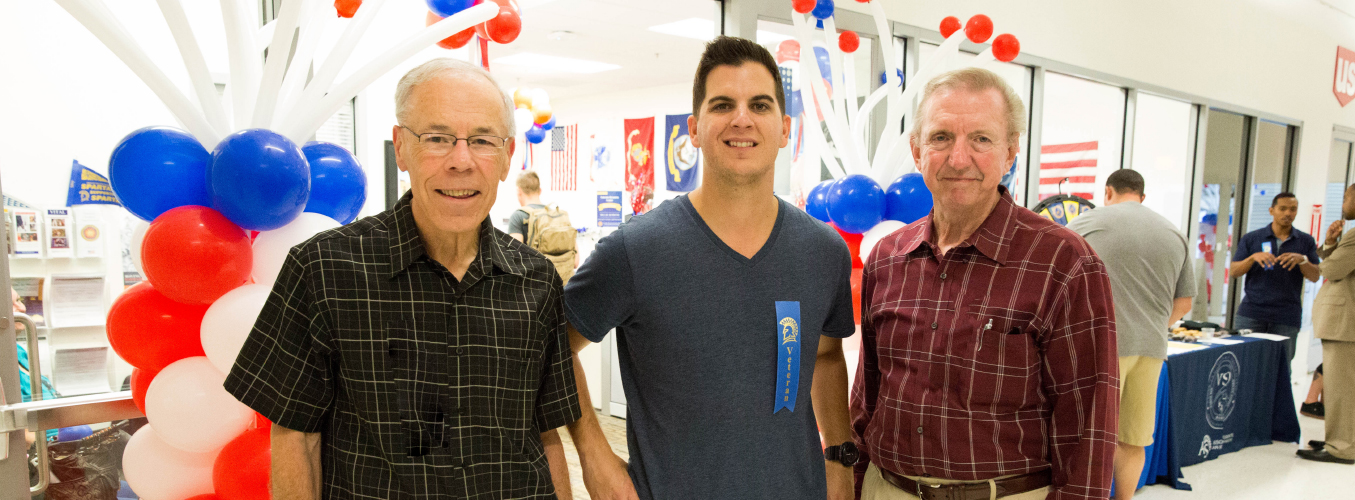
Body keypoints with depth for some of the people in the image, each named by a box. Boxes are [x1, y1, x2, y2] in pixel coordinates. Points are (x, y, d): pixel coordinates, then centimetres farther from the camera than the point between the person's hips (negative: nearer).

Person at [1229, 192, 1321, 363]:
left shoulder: (1306, 241, 12)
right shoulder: (1252, 239, 8)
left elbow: (1315, 276, 5)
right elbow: (1233, 272, 3)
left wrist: (1302, 259, -14)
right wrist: (1253, 257, -14)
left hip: (1286, 319, 1)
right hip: (1251, 314, -1)